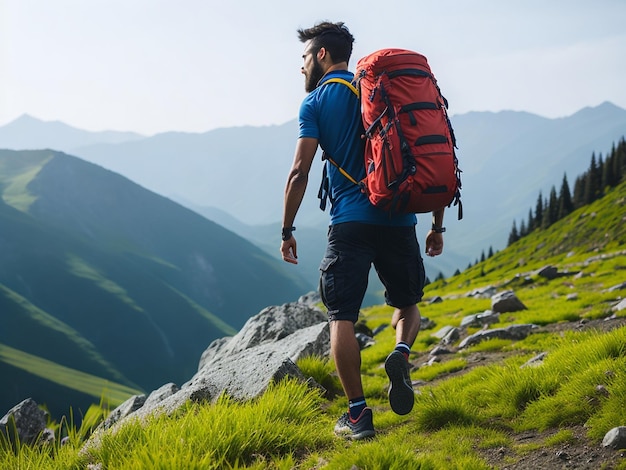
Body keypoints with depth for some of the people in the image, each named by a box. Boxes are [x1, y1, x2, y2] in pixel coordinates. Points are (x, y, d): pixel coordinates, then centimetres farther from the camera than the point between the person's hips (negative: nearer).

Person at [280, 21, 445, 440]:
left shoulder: (316, 102, 5)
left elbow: (300, 171, -5)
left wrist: (287, 231, 2)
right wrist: (437, 225, 18)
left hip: (350, 222, -4)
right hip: (399, 220, 4)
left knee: (342, 317, 1)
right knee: (406, 303, 21)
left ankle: (358, 414, -3)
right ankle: (401, 353, -10)